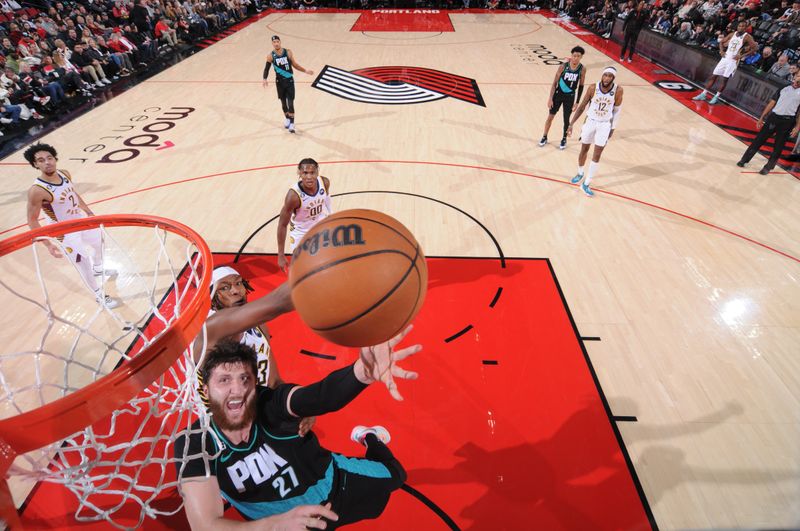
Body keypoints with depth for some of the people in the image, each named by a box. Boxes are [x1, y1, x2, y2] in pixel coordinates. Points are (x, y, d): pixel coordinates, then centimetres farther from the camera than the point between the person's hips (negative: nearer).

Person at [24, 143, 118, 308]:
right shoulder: (37, 191, -31)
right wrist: (48, 244, -27)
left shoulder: (65, 174, -11)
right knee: (84, 263, 0)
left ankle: (98, 269, 60)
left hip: (81, 219, 8)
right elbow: (32, 221, -23)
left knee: (98, 241, 29)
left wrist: (89, 212, 19)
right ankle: (99, 295, 18)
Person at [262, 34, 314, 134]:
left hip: (289, 81, -1)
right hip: (280, 82, 1)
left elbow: (294, 65, 8)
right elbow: (267, 68, 0)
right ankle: (287, 119, 34)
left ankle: (292, 123, -5)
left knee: (290, 103, -8)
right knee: (283, 102, 12)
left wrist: (305, 70, 2)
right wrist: (265, 79, -17)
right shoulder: (271, 56, -5)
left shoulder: (288, 52, -4)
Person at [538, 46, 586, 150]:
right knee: (550, 116, 7)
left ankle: (564, 139, 25)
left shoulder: (582, 69, -10)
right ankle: (544, 137, 25)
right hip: (558, 94, 0)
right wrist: (550, 98, -13)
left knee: (566, 119, 5)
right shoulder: (564, 66, -14)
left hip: (570, 96, 0)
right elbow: (555, 83, -9)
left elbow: (581, 86, 0)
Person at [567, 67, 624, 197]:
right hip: (590, 121, 1)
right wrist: (571, 124, -12)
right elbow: (582, 106, -7)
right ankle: (580, 174, 40)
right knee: (584, 150, 14)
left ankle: (586, 184, 5)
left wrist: (613, 128, 1)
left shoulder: (618, 90, -15)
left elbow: (616, 111, -3)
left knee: (597, 155, -3)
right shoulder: (593, 88, -16)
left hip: (605, 125, -1)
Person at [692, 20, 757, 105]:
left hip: (733, 60, -5)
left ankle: (716, 97, 2)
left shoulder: (747, 37, -8)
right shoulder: (732, 34, 8)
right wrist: (722, 51, 4)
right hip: (725, 58, 5)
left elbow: (755, 47, -11)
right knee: (713, 76, 3)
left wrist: (742, 56, -15)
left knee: (725, 79, -6)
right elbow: (721, 42, 21)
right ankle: (703, 94, 7)